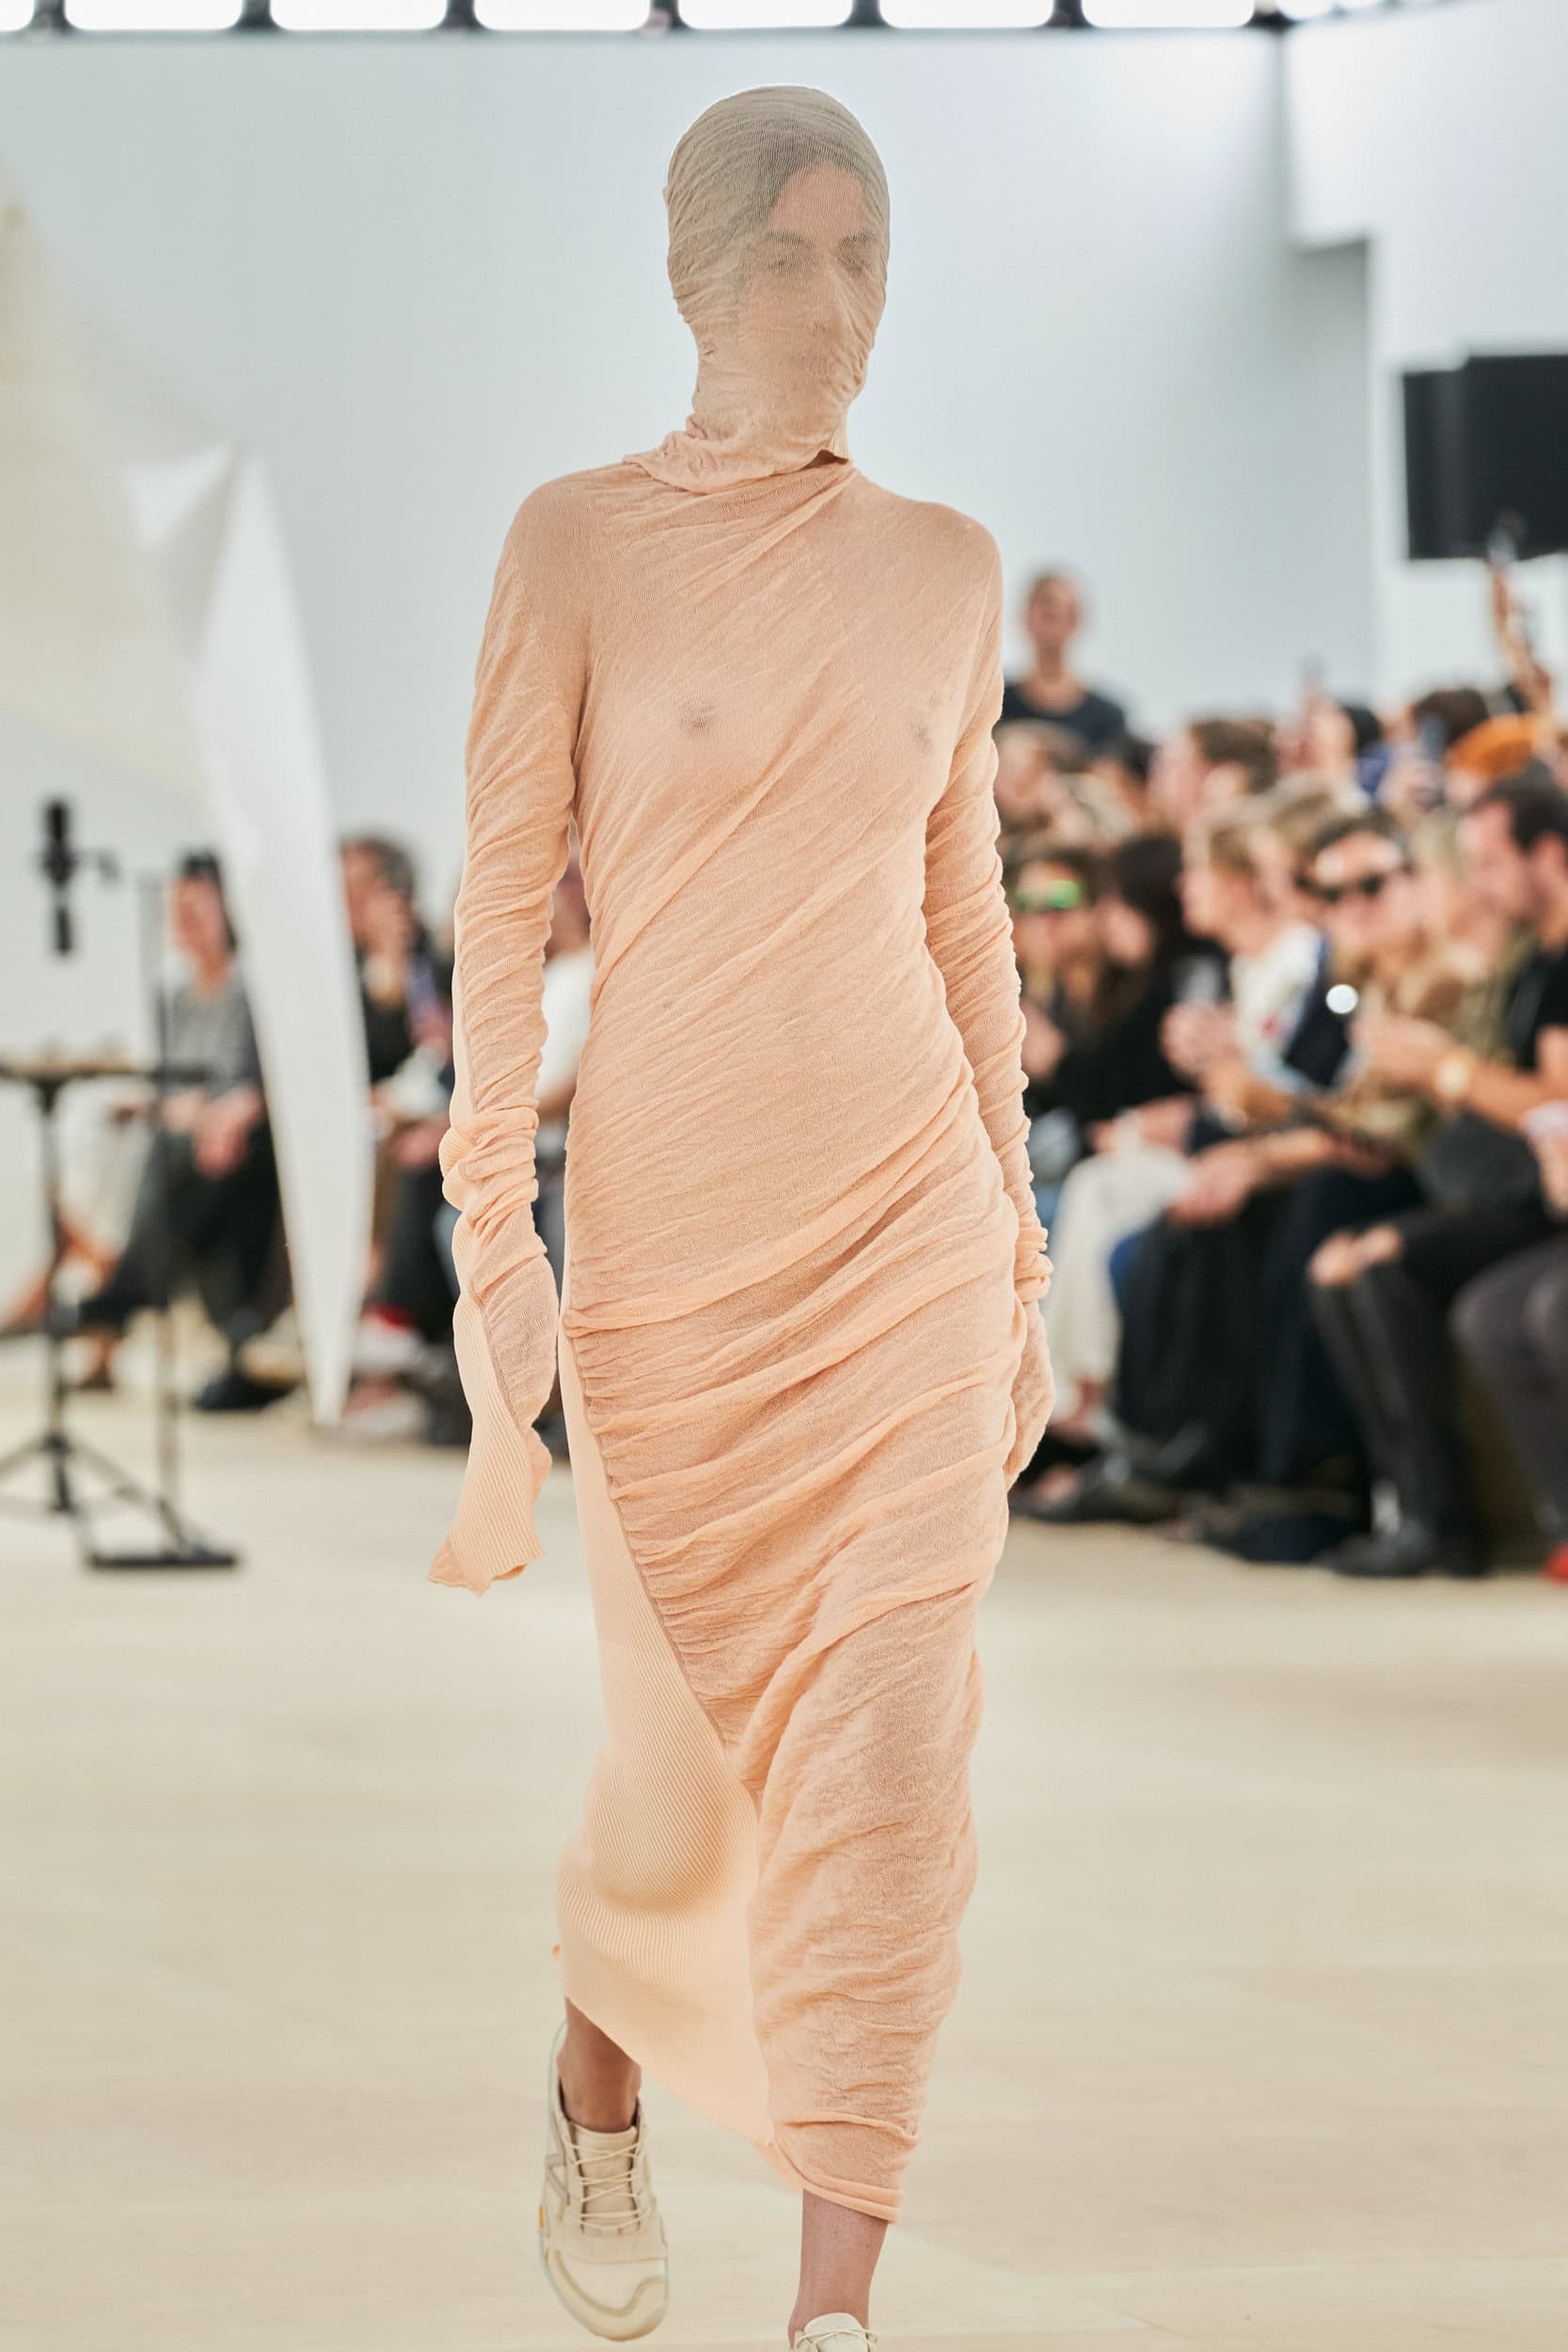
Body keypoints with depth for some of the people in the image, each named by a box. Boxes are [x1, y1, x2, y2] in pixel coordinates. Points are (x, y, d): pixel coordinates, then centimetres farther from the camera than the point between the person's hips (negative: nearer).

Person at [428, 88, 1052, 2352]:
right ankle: (599, 2086, 43)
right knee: (693, 1738, 9)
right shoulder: (580, 540, -4)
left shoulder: (945, 568, 6)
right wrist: (494, 1232, -10)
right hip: (668, 1226, -2)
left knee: (891, 1740, -9)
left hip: (907, 1224, 2)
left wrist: (1017, 1249, 12)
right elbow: (502, 899, -5)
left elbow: (965, 908, 12)